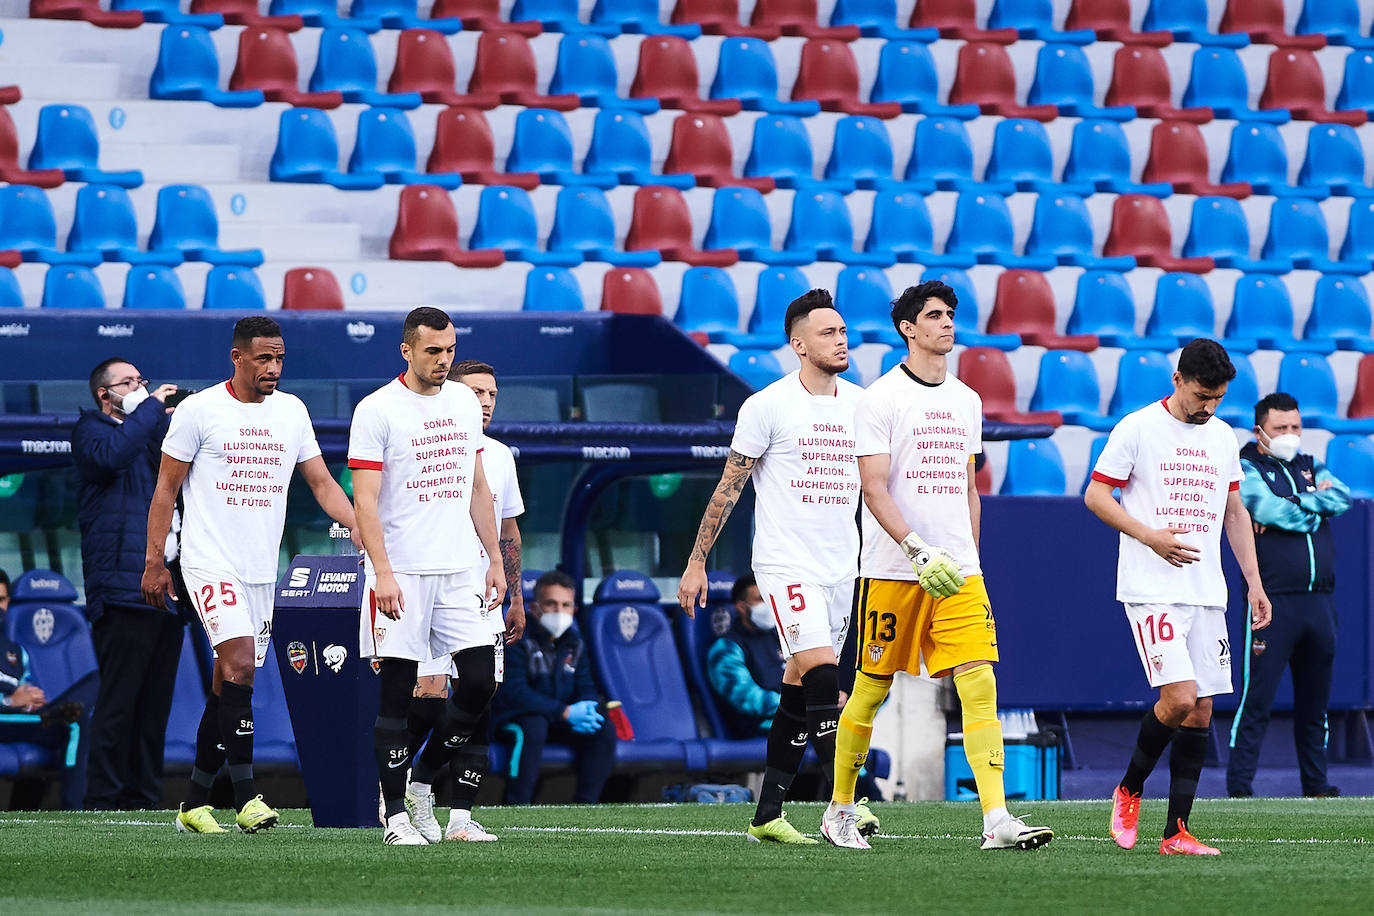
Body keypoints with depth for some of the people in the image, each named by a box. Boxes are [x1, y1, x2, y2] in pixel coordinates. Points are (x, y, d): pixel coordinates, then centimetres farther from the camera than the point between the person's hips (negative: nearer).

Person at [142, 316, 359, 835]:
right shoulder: (199, 410, -4)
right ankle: (245, 795, -24)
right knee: (240, 663, -22)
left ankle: (195, 802, 15)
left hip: (262, 569, 6)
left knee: (228, 687, 7)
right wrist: (154, 562, -3)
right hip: (210, 560, -6)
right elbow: (165, 489, 0)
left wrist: (360, 528, -1)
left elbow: (321, 482, 14)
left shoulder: (291, 411, 10)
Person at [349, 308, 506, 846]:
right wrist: (383, 573, -20)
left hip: (460, 570, 5)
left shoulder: (464, 403, 12)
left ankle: (423, 779, 15)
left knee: (481, 681, -3)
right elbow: (365, 500, -11)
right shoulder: (377, 411, -6)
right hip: (401, 573, -5)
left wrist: (495, 560, 15)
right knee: (397, 691, -4)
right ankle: (396, 813, 1)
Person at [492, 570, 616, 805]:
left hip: (558, 723, 6)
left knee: (605, 730, -13)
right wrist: (566, 712, -28)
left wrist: (585, 710, -19)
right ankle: (516, 810, -35)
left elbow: (585, 688, 9)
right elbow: (514, 693, -25)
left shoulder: (575, 644, 6)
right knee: (534, 726, -38)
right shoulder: (518, 640, -16)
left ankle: (585, 805, -11)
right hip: (514, 720, -6)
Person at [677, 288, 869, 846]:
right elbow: (729, 487, -1)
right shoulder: (767, 406, -7)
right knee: (821, 670, -20)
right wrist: (696, 562, 0)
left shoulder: (860, 403, 9)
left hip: (841, 565, 6)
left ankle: (767, 814, 13)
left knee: (800, 686, 8)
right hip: (785, 563, -6)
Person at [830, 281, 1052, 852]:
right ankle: (839, 810, 22)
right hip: (892, 569, -4)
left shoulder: (966, 401, 14)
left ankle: (996, 821, -16)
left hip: (957, 570, 4)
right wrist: (919, 552, -22)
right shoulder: (881, 398, -5)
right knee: (872, 689, 4)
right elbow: (874, 488, -12)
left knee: (979, 683, -9)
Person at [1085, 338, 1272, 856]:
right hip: (1152, 591, -6)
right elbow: (1095, 495, -3)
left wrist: (1254, 582, 16)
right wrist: (1151, 537, -15)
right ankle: (1128, 791, 4)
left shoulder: (1223, 437, 14)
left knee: (1201, 712, 1)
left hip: (1207, 593, 6)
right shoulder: (1137, 429, -4)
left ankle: (1177, 831, 3)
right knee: (1179, 698, -19)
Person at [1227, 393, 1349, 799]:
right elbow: (1268, 508, -15)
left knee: (1314, 702, 11)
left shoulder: (1311, 467, 18)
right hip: (1272, 602, -6)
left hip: (1318, 603, 6)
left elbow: (1341, 498, 0)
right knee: (1256, 700, -7)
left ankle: (1316, 784, 19)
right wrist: (1315, 506, -1)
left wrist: (1294, 505, -11)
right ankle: (1239, 787, -5)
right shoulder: (1246, 468, 1)